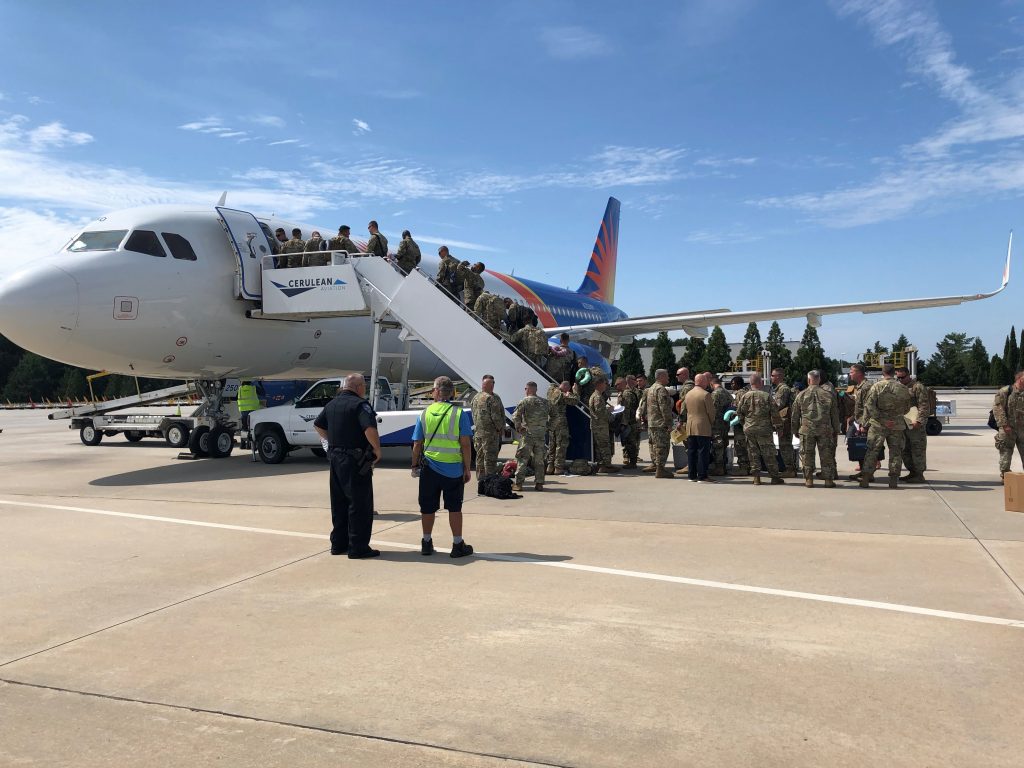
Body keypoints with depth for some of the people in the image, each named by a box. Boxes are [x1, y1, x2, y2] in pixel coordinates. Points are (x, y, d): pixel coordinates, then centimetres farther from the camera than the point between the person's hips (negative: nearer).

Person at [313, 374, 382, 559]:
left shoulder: (332, 404, 12)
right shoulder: (360, 404, -15)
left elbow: (318, 425, 24)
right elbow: (370, 429, -28)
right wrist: (377, 450, -16)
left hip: (335, 459, 8)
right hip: (356, 461, -8)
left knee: (339, 504, 16)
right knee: (360, 505, -1)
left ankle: (338, 544, 23)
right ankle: (358, 548, 1)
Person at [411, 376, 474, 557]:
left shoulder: (425, 414, 0)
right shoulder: (459, 413, -7)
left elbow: (417, 444, 2)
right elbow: (465, 444, -10)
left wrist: (415, 464, 16)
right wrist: (467, 468, -2)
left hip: (429, 468, 2)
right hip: (453, 468, -2)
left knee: (428, 507, 12)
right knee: (454, 508, 9)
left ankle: (426, 543, 23)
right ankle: (458, 545, 15)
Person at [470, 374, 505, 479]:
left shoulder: (475, 398, 11)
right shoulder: (492, 398, -15)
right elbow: (496, 417, -18)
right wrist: (500, 428, -6)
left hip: (477, 432, 8)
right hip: (490, 433, -8)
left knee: (480, 457, 15)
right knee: (490, 458, -5)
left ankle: (480, 479, 23)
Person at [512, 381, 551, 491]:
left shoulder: (524, 401, -6)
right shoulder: (544, 402, 10)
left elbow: (515, 416, -15)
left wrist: (518, 427, -3)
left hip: (527, 434, -4)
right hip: (541, 435, 4)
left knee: (522, 459, 0)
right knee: (539, 460, 10)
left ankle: (518, 483, -2)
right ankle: (539, 483, 11)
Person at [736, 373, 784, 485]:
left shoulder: (745, 396, -1)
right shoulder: (767, 396, -7)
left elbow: (739, 412, 4)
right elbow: (775, 413, -6)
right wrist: (774, 424, 9)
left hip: (749, 429, 2)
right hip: (764, 429, -2)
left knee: (753, 454, 9)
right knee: (768, 454, 4)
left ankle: (756, 477, 8)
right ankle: (774, 477, 10)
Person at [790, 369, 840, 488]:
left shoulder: (801, 395, 2)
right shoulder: (828, 395, 3)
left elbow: (794, 415, 6)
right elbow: (835, 415, 9)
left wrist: (795, 429, 16)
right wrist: (836, 429, 19)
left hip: (806, 430, -1)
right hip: (825, 430, 1)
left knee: (807, 454, 6)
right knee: (826, 454, 7)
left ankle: (808, 479, 7)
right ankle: (828, 479, 9)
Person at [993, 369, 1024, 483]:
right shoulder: (1004, 392, -6)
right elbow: (997, 408, -11)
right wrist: (1004, 425, -16)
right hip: (1008, 429, -5)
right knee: (1006, 453, 1)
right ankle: (1004, 475, 10)